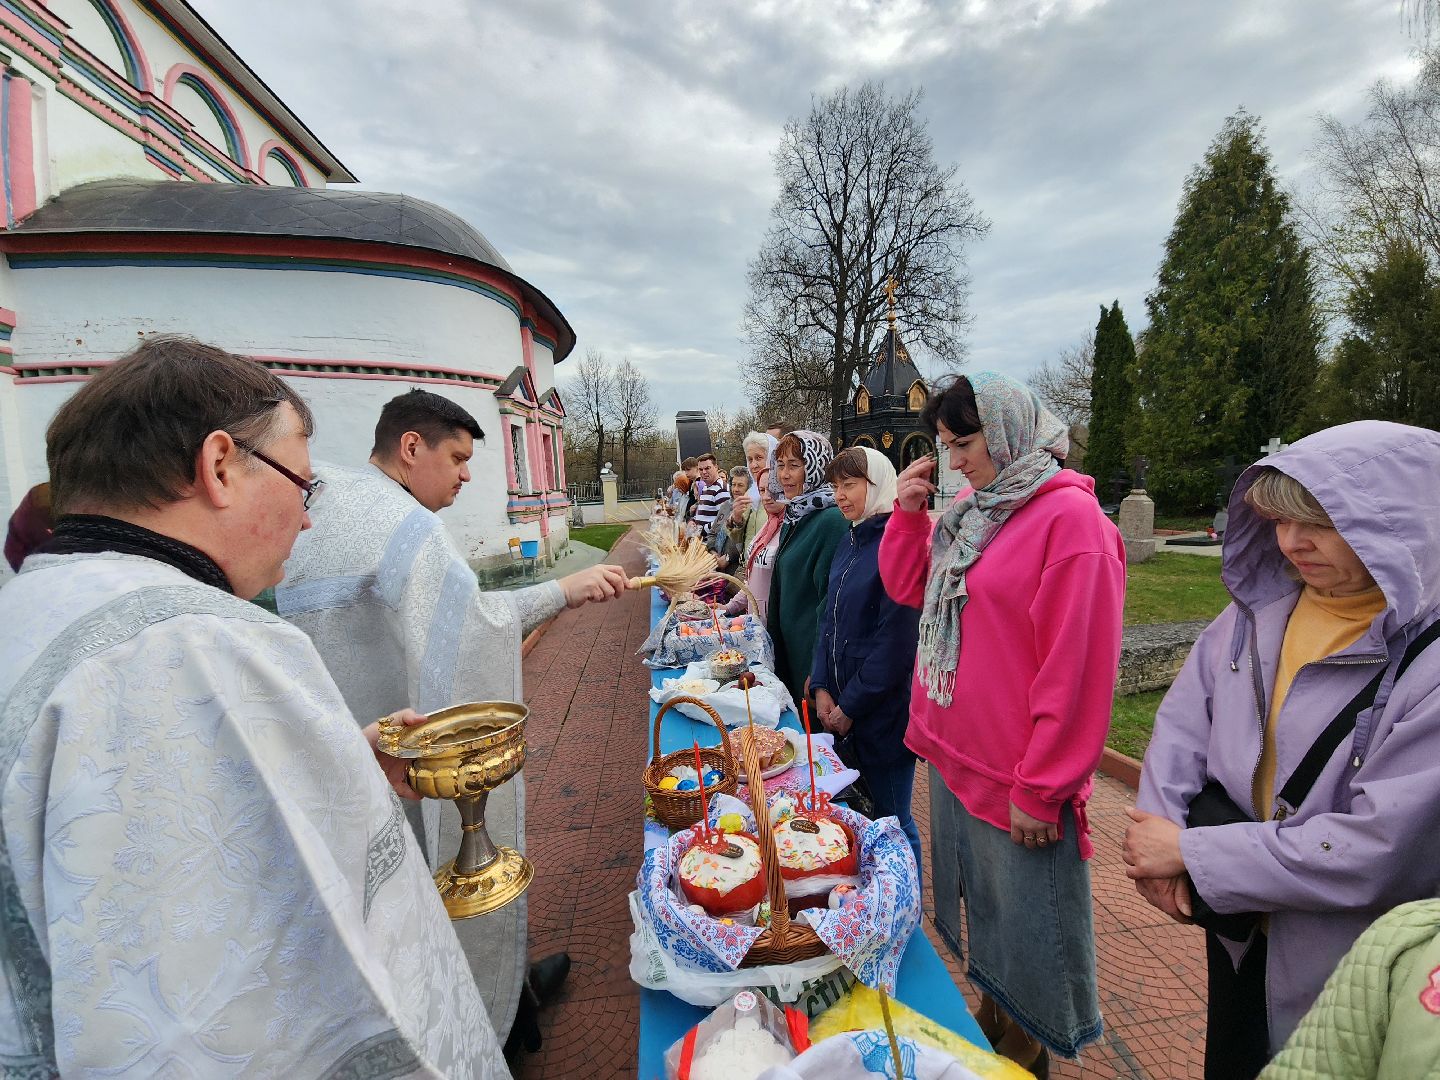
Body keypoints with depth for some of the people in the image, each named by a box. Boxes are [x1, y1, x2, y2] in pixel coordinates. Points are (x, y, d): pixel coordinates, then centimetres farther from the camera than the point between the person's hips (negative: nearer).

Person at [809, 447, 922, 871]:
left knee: (891, 820, 8)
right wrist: (822, 689, 1)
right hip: (842, 712, 8)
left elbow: (896, 641, -20)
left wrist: (850, 706, -13)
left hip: (884, 712, -8)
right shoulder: (851, 540, 8)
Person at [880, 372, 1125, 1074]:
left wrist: (1040, 790, -17)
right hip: (953, 755, 8)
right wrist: (910, 511, 1)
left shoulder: (1070, 517, -17)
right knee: (978, 915, 25)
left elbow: (1075, 667, -20)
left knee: (1024, 934, 14)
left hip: (1015, 780, -7)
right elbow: (910, 588, 15)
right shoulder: (971, 508, 6)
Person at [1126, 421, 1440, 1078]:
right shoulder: (1262, 604, -7)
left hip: (1350, 969, -4)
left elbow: (1380, 848, -27)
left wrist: (1192, 853, -23)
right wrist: (1162, 834, -18)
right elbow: (1184, 718, -5)